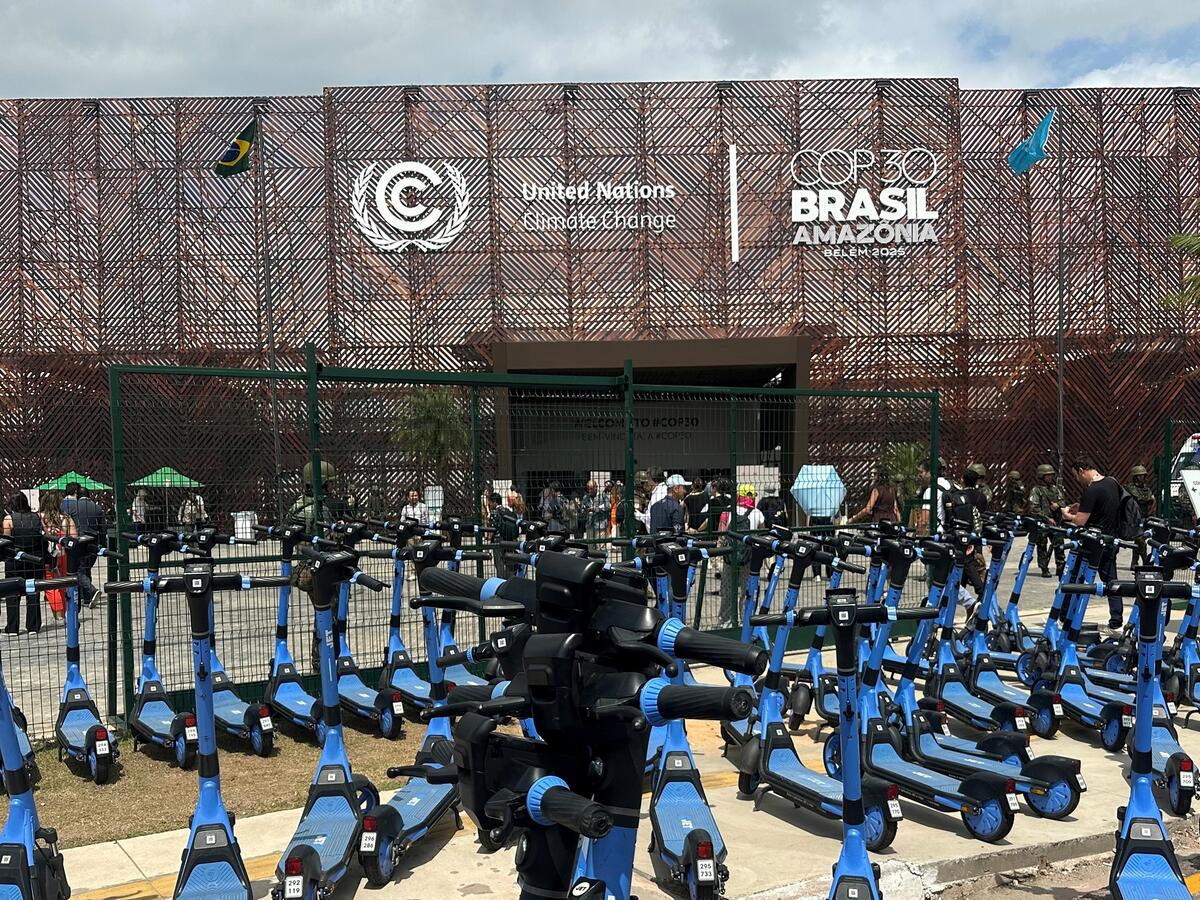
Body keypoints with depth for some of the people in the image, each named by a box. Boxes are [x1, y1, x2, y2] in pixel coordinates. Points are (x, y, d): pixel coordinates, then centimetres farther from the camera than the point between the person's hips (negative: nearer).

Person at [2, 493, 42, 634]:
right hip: (35, 558, 2)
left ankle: (12, 628, 7)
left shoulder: (9, 519, -5)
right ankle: (33, 626, 10)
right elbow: (46, 536, 1)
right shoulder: (37, 517, 3)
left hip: (15, 559, -2)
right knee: (33, 593, 8)